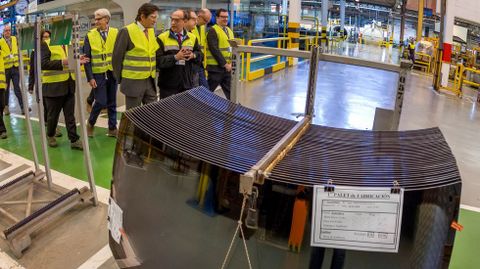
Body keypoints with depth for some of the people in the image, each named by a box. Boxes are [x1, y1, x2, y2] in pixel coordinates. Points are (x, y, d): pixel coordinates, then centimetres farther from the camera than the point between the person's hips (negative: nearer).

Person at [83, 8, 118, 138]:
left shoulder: (116, 33, 2)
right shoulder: (90, 35, -1)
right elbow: (86, 58, -3)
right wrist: (90, 77, -9)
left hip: (112, 73, 2)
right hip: (98, 74, -2)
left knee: (112, 102, 8)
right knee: (101, 102, -5)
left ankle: (112, 129, 19)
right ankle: (90, 123, 20)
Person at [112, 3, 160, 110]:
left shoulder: (151, 31, 8)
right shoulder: (126, 31, -11)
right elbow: (117, 57, -7)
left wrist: (153, 73, 9)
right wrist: (120, 79, -1)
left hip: (150, 81, 6)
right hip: (133, 82, -6)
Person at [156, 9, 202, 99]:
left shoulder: (192, 37, 9)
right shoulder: (162, 38, -3)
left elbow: (200, 55, 15)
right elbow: (158, 60, -10)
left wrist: (193, 55, -9)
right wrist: (175, 57, -23)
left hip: (188, 83, 3)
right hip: (169, 84, -3)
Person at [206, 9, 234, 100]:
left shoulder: (229, 30, 15)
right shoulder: (213, 31, -10)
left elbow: (233, 47, 17)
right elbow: (214, 49, -18)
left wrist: (230, 63, 3)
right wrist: (224, 63, -16)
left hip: (227, 67, 7)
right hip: (216, 67, -7)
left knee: (229, 91, 11)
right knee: (209, 91, 1)